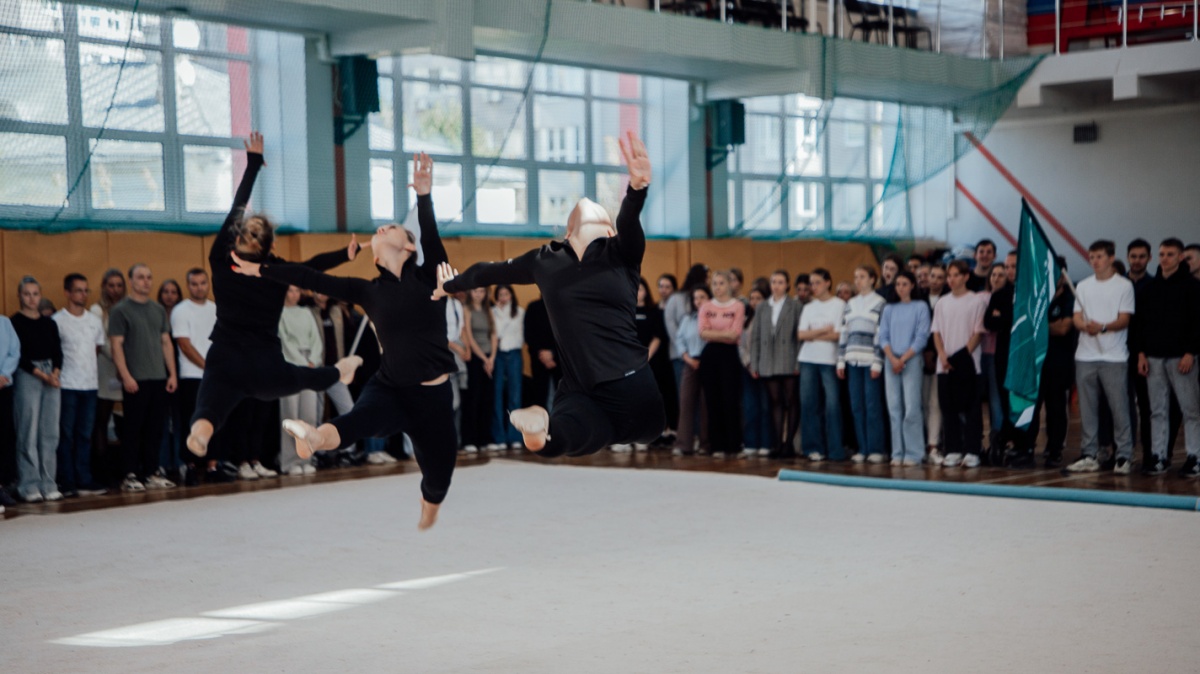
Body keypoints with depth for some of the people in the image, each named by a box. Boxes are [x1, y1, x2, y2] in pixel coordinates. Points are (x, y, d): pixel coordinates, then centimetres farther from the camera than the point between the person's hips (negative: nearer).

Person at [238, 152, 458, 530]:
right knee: (360, 420, -34)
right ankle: (315, 439, -68)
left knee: (438, 476, 11)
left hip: (433, 394, 0)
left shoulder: (427, 278, 1)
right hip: (389, 388, 0)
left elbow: (431, 236, -18)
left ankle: (427, 523, 41)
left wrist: (424, 195, -33)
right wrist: (261, 270, 13)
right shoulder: (369, 291, 9)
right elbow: (313, 280, 11)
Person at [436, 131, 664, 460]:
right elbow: (492, 271, 33)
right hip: (580, 393, -2)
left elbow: (629, 221, -15)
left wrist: (637, 187, -38)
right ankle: (541, 425, -15)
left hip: (632, 387, 2)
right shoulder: (544, 260, 16)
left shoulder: (620, 254, 8)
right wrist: (451, 285, 52)